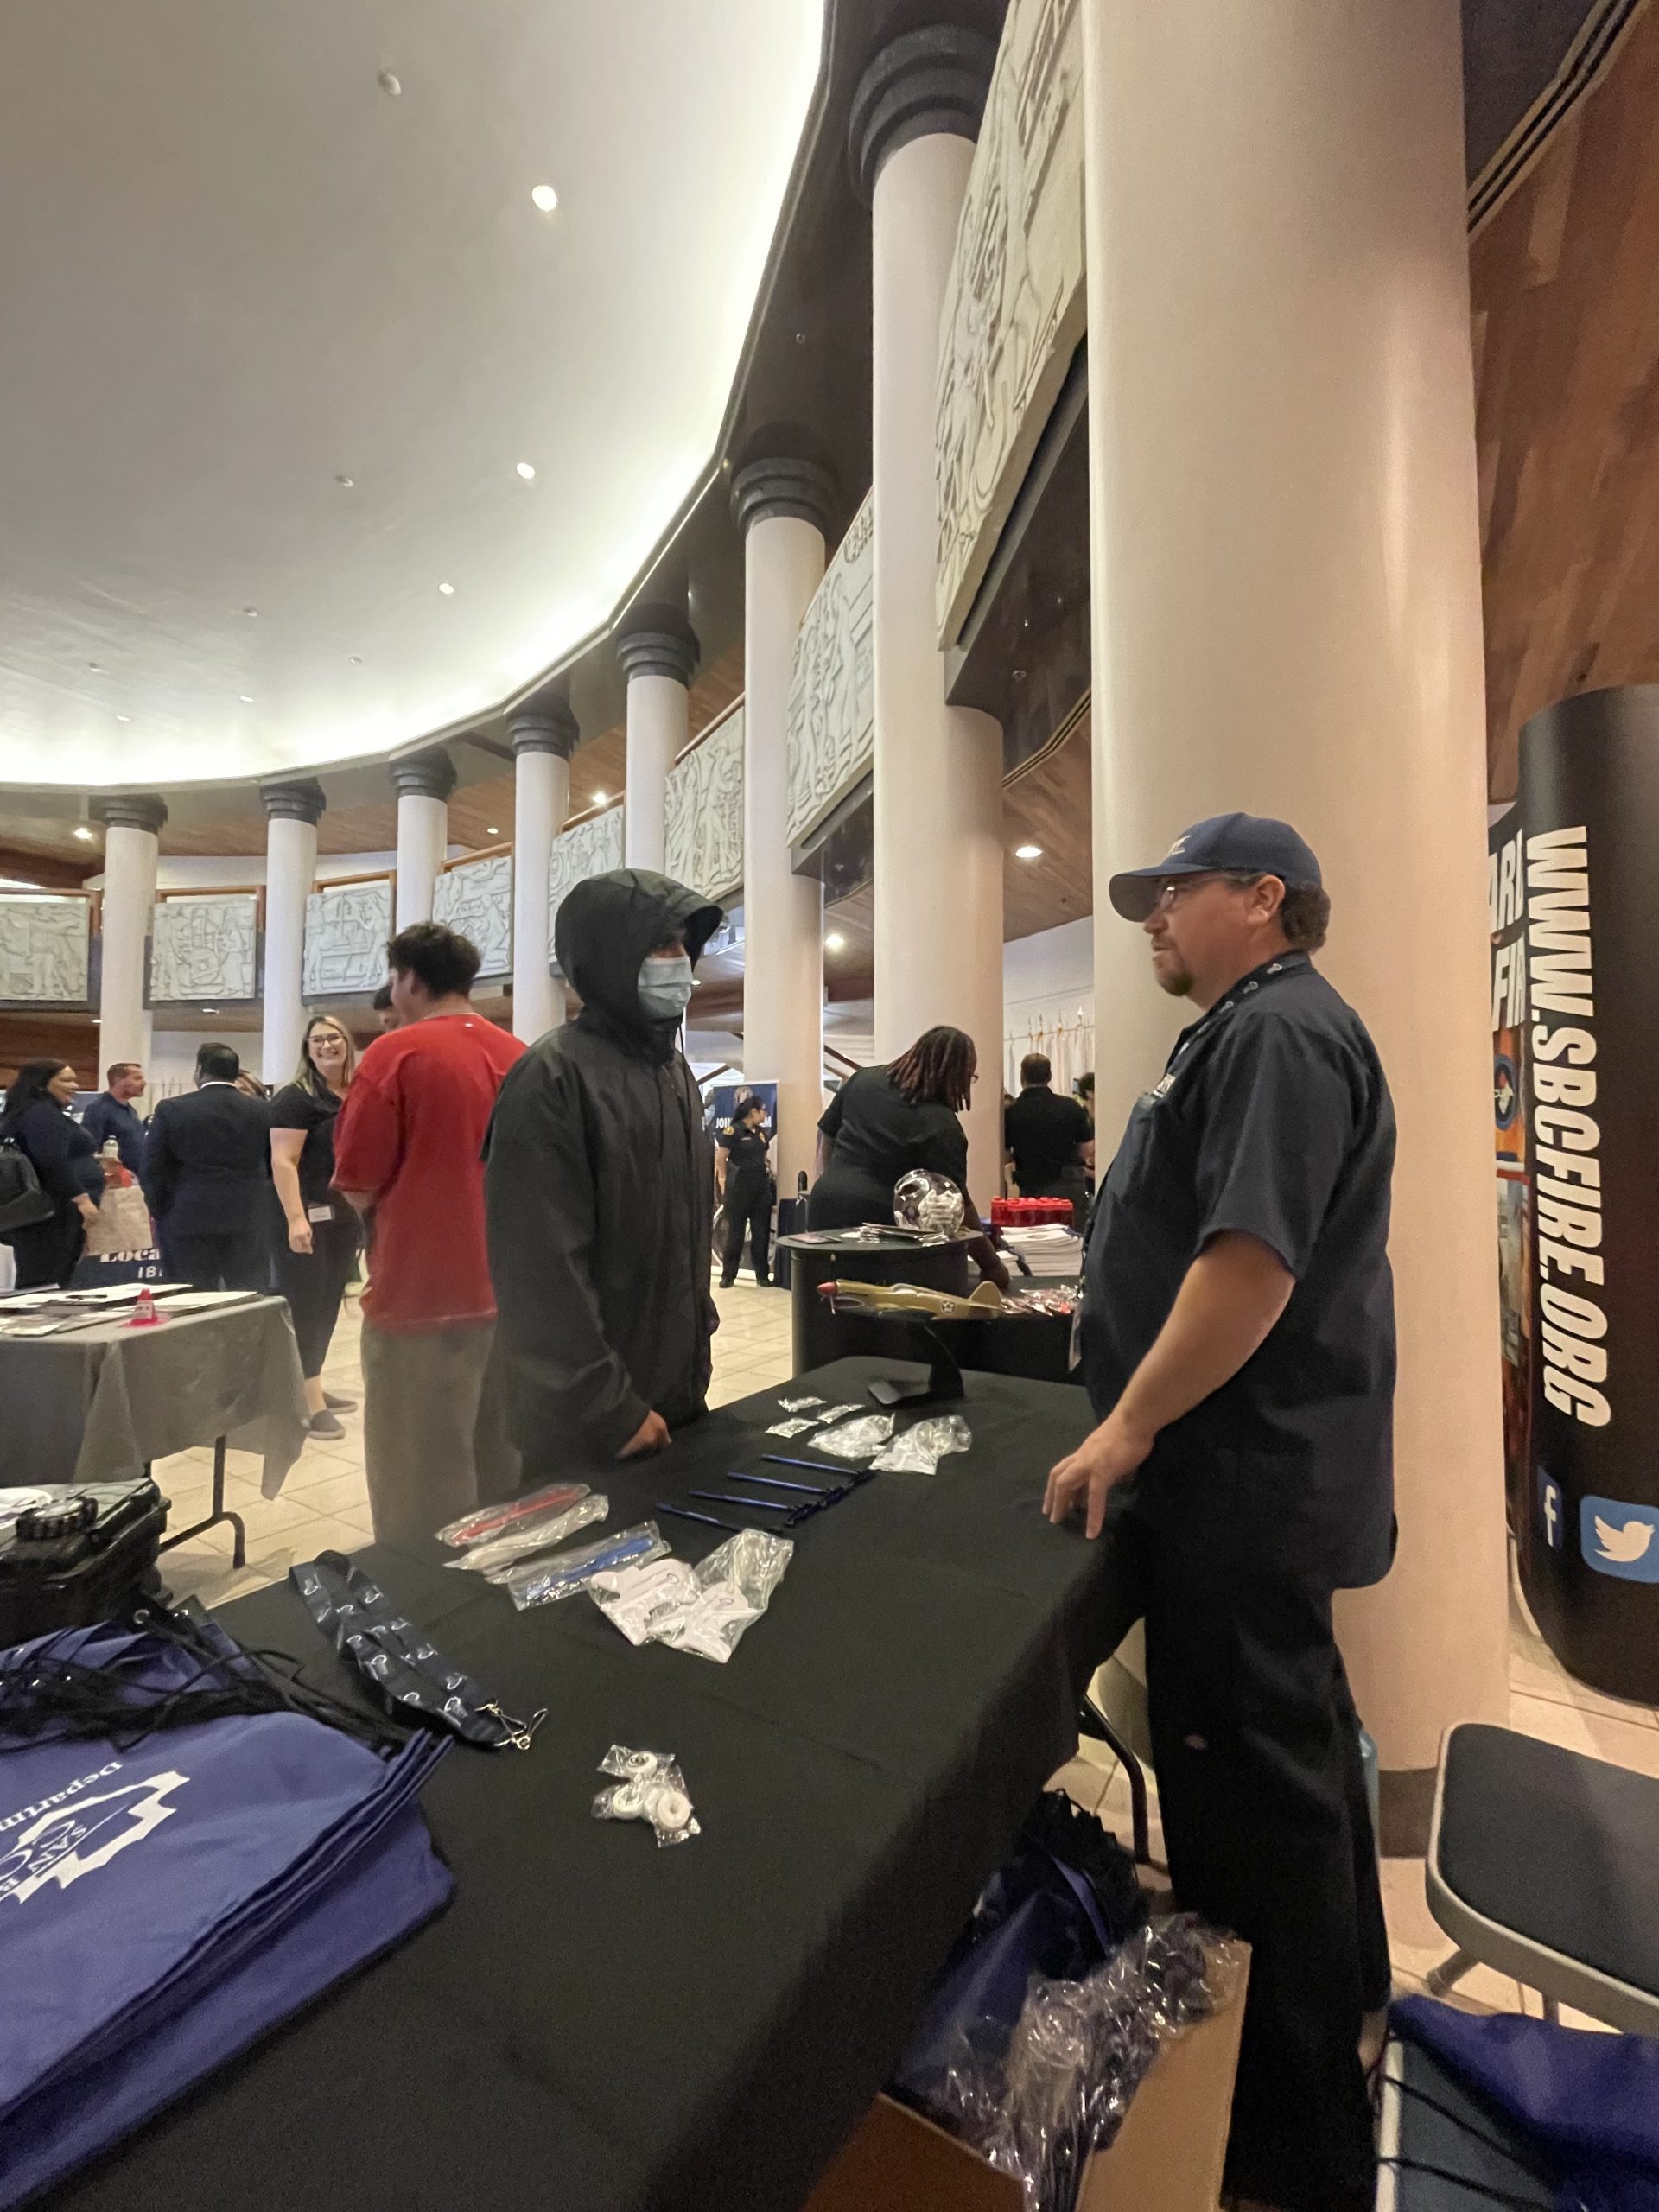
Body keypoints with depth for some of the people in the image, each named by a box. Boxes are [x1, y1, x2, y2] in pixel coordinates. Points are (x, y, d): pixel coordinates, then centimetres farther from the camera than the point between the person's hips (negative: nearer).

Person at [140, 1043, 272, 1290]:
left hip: (190, 1224, -1)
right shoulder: (261, 1111, 2)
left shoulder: (171, 1109, -3)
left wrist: (162, 1213, 11)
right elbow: (272, 1167, 5)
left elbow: (150, 1170, -1)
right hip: (250, 1224, 1)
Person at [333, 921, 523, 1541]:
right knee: (500, 1472, 19)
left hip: (422, 1296, -6)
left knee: (421, 1487, 8)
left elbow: (358, 1188, -9)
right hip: (511, 1292, 6)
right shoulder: (520, 1057, 4)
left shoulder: (397, 1053, -11)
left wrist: (391, 1198, 11)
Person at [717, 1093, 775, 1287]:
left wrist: (768, 1171, 8)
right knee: (735, 1232, 3)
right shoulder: (734, 1131, -9)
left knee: (761, 1233, 7)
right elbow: (720, 1159, -10)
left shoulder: (761, 1132, 12)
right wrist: (726, 1183, -7)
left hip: (761, 1187, 6)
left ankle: (762, 1274, 16)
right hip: (739, 1186, -6)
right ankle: (728, 1275, 12)